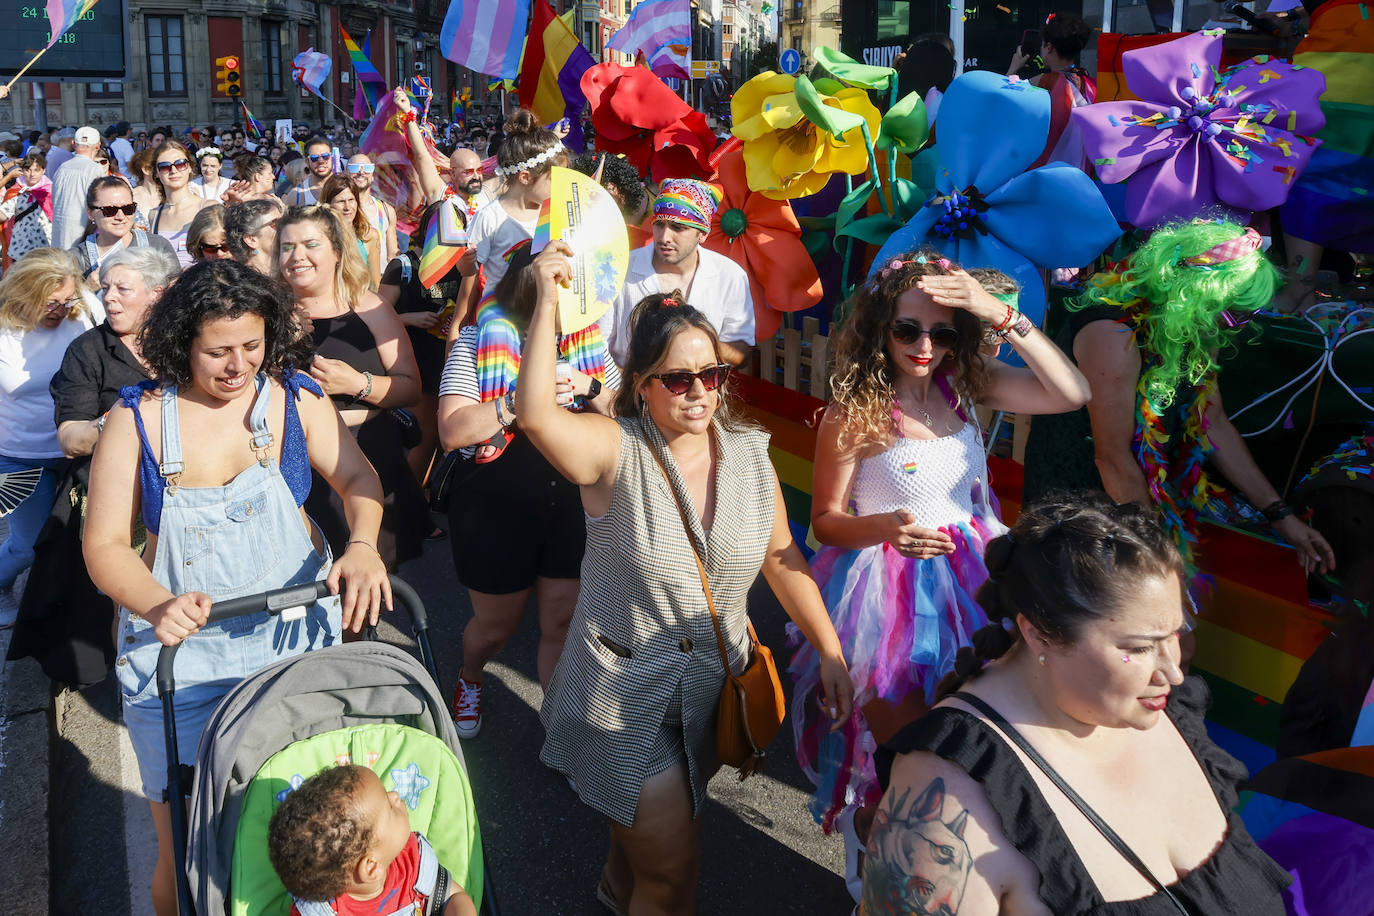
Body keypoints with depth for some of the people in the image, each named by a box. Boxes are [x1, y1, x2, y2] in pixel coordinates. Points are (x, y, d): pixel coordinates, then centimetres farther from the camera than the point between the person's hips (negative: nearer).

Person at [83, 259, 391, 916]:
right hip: (181, 647, -1)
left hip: (295, 638, 1)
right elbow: (104, 544, -6)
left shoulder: (295, 400, -2)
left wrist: (362, 545, -21)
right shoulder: (136, 420, -6)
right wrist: (158, 606, -26)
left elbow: (359, 479, 1)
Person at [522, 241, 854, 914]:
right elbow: (534, 413, -36)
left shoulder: (749, 454, -3)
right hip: (624, 698, -5)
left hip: (711, 691, 5)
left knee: (650, 819, 29)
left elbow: (782, 559, 4)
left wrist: (831, 653, 1)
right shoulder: (616, 452, -17)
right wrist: (548, 302, -37)